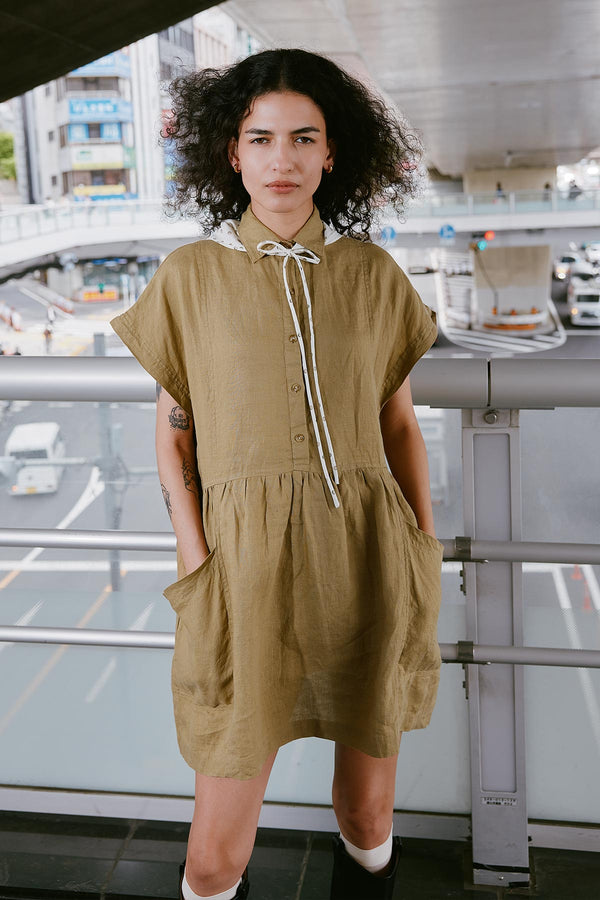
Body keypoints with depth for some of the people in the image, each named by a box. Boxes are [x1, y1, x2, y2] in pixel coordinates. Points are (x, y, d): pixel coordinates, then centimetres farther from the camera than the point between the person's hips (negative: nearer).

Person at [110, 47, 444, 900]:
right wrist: (197, 562, -6)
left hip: (369, 558, 2)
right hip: (251, 559, -1)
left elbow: (400, 423, 10)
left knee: (369, 816, 15)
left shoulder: (374, 273, 5)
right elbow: (172, 431, 4)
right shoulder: (190, 275, 2)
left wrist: (426, 558, 4)